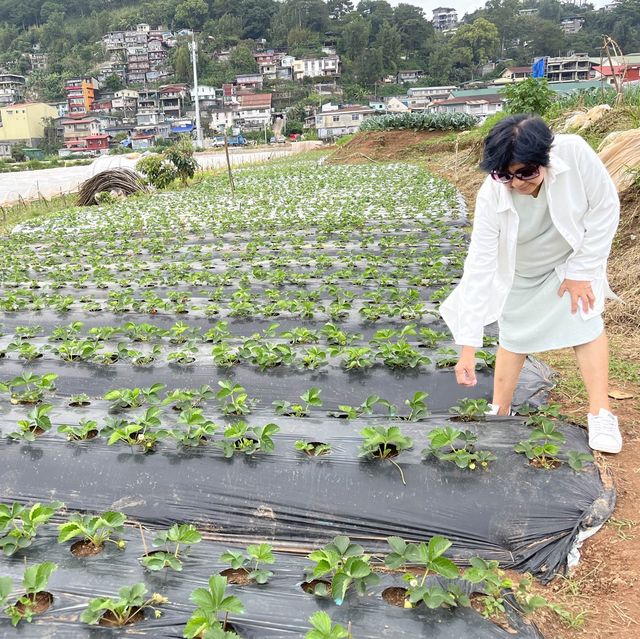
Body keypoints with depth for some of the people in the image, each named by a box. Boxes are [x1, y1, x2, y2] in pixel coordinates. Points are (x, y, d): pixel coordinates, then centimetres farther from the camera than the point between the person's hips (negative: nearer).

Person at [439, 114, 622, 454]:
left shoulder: (574, 152, -35)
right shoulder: (491, 196, -35)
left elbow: (606, 208, -20)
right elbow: (479, 267, -35)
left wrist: (581, 271, -17)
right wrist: (468, 347, -37)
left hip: (574, 257, 0)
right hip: (520, 273, 0)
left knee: (585, 321, -11)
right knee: (513, 336, 2)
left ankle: (601, 415, -2)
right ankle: (499, 413, 16)